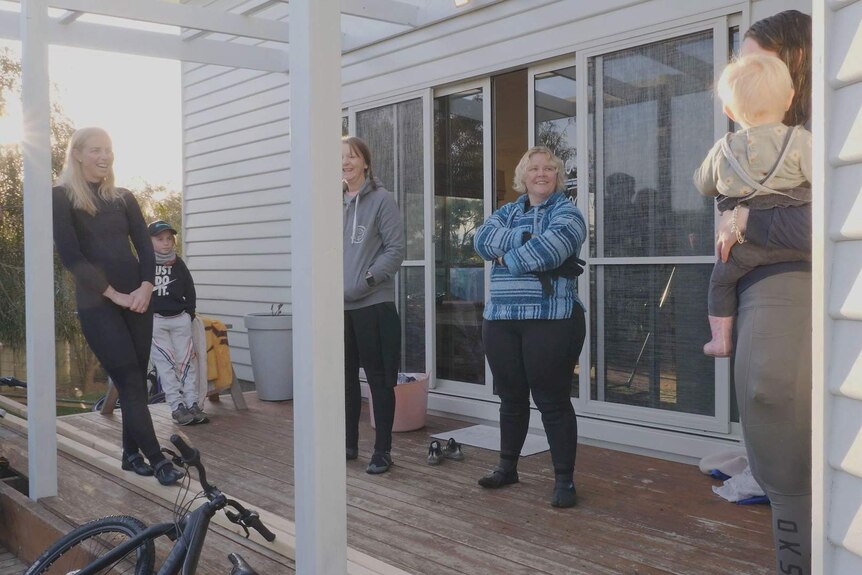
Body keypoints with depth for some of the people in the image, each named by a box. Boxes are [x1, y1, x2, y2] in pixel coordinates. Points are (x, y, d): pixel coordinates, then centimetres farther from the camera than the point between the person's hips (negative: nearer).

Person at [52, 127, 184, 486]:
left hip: (137, 300, 5)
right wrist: (114, 294, -14)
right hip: (97, 304, -5)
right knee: (130, 381, -7)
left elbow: (145, 246, 8)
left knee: (136, 379, 6)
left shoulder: (123, 198, 13)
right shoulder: (61, 198, -2)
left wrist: (146, 287, -10)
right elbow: (71, 256, -10)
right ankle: (157, 459, -4)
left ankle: (131, 453, 18)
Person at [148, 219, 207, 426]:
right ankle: (177, 406, -10)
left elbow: (189, 289, 16)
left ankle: (192, 404, 0)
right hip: (154, 319, -3)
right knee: (166, 363, -8)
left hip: (180, 318, 3)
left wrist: (189, 313, 9)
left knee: (186, 360, -2)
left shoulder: (178, 263, 10)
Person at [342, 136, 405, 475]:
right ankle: (349, 443, 26)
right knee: (346, 376, 13)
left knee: (378, 378, 2)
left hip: (373, 304, -5)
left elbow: (395, 249, -8)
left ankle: (382, 450, 11)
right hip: (340, 306, 5)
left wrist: (366, 280, -15)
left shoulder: (381, 199, -4)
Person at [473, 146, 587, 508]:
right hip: (501, 320, 5)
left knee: (552, 401, -1)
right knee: (511, 398, 15)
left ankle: (564, 480, 9)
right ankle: (507, 467, 30)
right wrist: (526, 239, -15)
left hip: (551, 320, -5)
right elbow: (483, 240, -3)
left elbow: (551, 248, -20)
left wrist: (507, 257, -7)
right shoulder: (507, 212, 17)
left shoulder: (566, 212, 0)